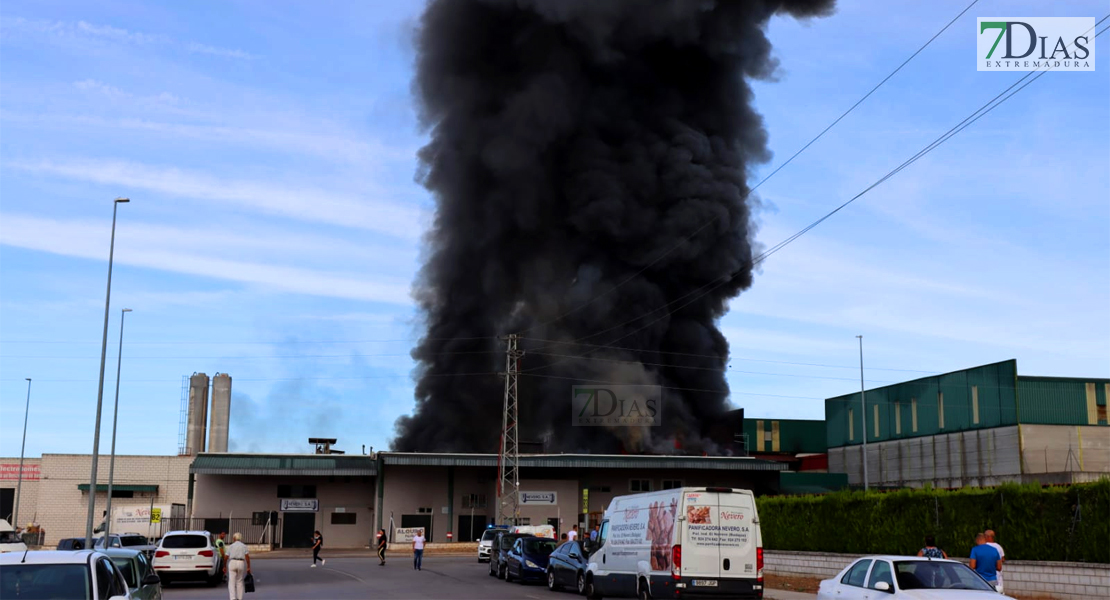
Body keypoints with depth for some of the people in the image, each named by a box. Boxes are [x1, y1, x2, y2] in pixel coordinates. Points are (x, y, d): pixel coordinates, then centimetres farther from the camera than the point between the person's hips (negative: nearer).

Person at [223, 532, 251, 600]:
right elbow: (247, 557, -2)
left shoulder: (230, 546, 8)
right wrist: (248, 567, 0)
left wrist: (224, 567, 14)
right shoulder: (244, 546, 8)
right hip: (241, 563, 1)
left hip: (232, 563, -1)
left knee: (231, 582, 0)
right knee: (239, 582, 15)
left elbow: (226, 557, 4)